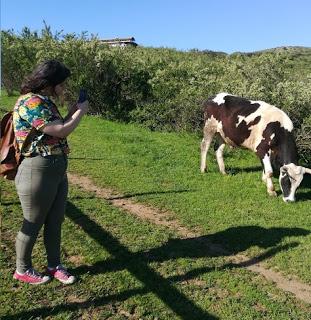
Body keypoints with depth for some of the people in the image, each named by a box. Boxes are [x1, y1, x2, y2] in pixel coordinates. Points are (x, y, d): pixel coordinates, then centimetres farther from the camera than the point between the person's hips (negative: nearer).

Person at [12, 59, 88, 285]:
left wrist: (72, 113, 9)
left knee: (55, 222, 16)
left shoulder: (45, 102, 12)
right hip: (38, 171, -9)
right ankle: (22, 270, 28)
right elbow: (61, 131, -23)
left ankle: (55, 266, 31)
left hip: (58, 170, 9)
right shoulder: (31, 102, -18)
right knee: (33, 224, 7)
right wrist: (80, 112, -8)